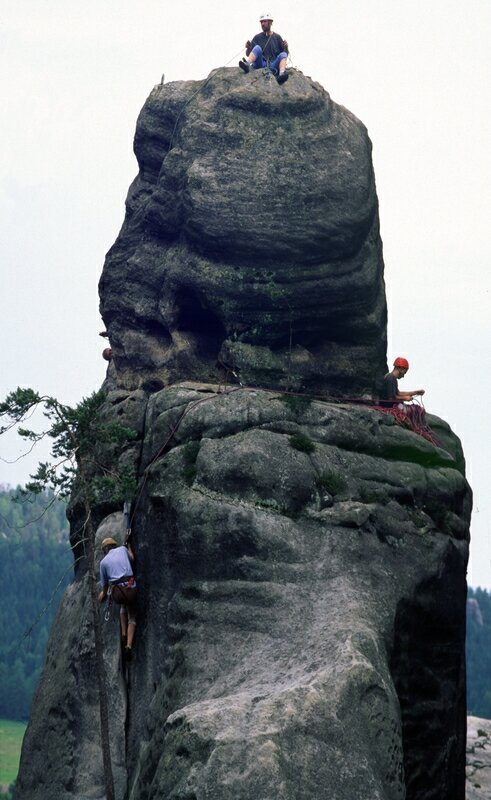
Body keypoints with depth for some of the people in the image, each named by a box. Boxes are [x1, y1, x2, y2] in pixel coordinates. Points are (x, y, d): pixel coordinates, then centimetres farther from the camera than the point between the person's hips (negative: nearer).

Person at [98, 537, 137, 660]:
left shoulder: (104, 562, 12)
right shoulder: (122, 549, 13)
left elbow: (104, 583, 21)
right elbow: (132, 559, 33)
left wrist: (103, 593, 41)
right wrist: (129, 547, 52)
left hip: (116, 592, 1)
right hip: (130, 588, -1)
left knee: (124, 605, 37)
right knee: (132, 616, 20)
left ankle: (124, 633, 24)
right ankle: (129, 645, 2)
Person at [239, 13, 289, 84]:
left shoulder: (277, 37, 16)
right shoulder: (257, 37, 15)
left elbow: (285, 54, 13)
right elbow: (248, 54, 13)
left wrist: (286, 47, -9)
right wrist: (248, 49, -9)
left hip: (273, 66, 0)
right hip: (260, 64, 0)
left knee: (283, 55, -25)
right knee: (257, 48, -23)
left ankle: (282, 73, -53)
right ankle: (247, 64, -51)